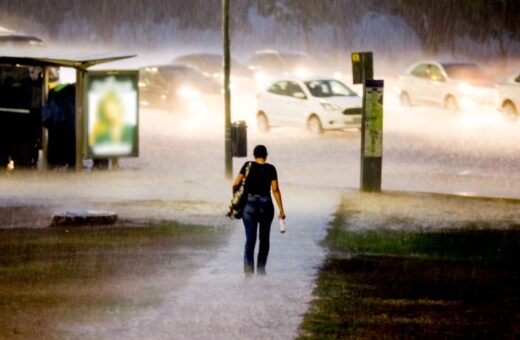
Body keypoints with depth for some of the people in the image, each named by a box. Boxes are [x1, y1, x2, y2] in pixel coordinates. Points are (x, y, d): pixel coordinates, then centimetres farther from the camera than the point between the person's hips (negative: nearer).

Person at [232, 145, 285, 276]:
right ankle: (261, 269, 20)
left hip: (249, 205, 0)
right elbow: (275, 190, -6)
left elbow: (235, 184, -3)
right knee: (264, 238, 16)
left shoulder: (248, 166, -1)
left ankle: (248, 268, -20)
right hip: (266, 205, 0)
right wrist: (281, 209, -2)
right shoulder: (270, 169, -2)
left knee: (250, 238, -3)